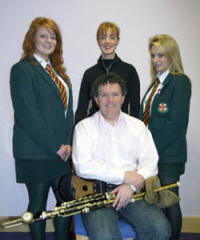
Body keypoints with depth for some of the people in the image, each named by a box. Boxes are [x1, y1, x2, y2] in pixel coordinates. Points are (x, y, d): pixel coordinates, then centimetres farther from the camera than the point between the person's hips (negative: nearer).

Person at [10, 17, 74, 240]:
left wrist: (68, 143, 2)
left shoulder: (57, 70, 15)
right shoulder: (22, 69, -8)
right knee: (38, 204, 7)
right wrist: (55, 146, -14)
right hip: (35, 153, -6)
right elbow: (27, 115, -15)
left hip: (62, 152, 7)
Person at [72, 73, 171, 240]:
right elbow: (82, 166, -8)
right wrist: (124, 175, -13)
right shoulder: (84, 127, 6)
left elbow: (150, 161, 4)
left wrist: (131, 186, -14)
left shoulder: (137, 126, 15)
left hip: (132, 192, 3)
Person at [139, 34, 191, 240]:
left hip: (168, 155, -7)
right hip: (150, 153, 7)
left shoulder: (180, 81, -9)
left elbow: (176, 122, -17)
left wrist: (153, 147, -16)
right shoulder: (156, 82, 16)